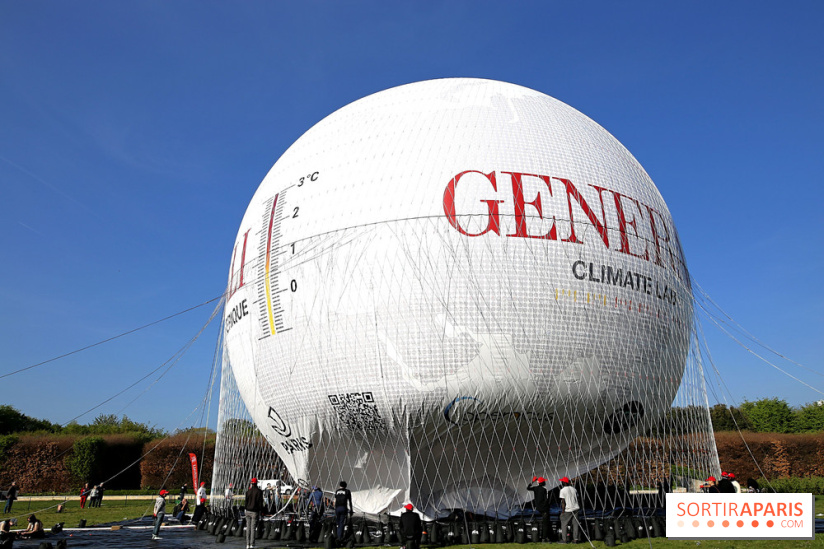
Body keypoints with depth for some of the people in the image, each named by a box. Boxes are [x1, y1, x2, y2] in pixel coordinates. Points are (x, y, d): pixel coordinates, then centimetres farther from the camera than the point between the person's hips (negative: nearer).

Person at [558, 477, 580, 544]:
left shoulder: (563, 490, -11)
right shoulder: (573, 489, 8)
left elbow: (563, 502, -13)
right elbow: (577, 498, 12)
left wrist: (563, 510, -9)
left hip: (567, 510, -6)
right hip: (575, 508, 6)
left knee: (564, 524, 4)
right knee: (575, 523, 11)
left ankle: (564, 539, 5)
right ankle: (575, 539, 10)